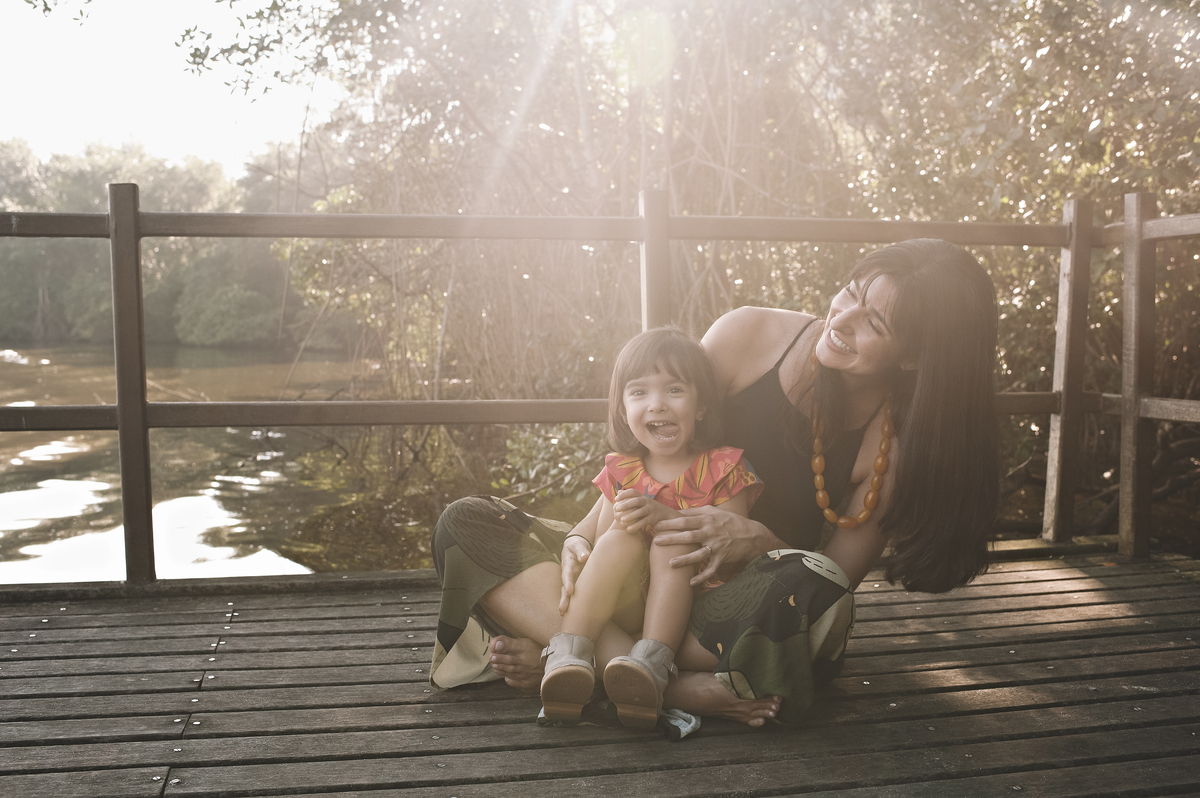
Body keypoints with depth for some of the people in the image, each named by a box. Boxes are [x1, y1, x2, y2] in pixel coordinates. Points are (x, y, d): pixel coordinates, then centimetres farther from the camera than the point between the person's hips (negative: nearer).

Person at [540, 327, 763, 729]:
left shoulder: (721, 469, -1)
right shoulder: (621, 472, 9)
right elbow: (596, 529, 8)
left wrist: (665, 517, -24)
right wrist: (577, 543, -17)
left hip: (693, 607, -2)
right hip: (628, 607, 2)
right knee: (621, 539, -26)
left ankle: (652, 661, -44)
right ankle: (569, 654, -35)